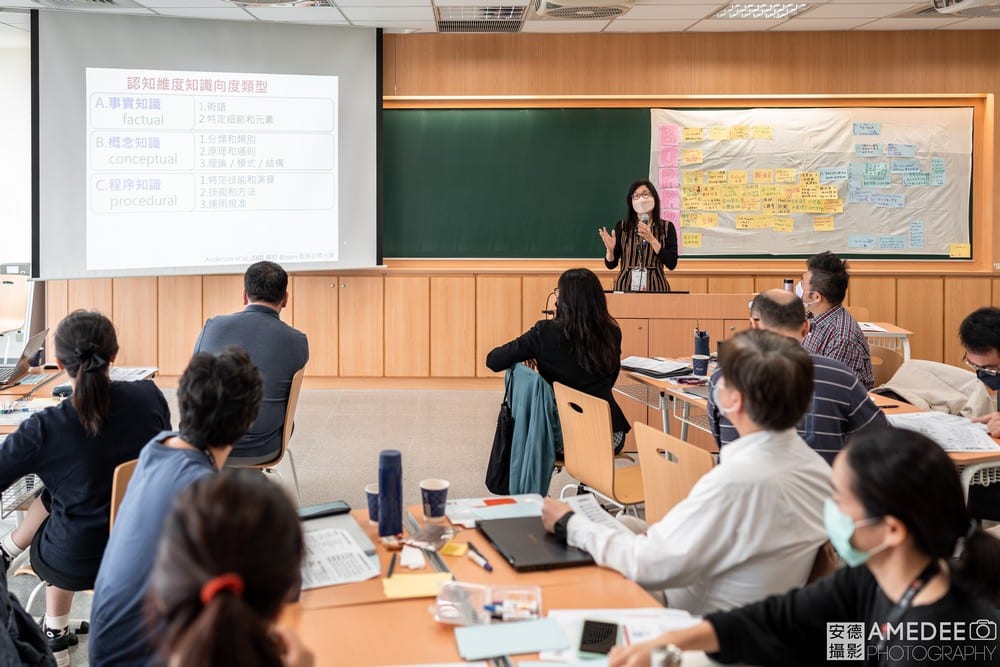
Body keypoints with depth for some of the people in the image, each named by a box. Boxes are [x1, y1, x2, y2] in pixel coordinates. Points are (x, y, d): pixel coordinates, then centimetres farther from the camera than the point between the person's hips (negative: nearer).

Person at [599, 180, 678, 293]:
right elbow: (611, 264, 3)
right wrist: (610, 249, -17)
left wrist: (652, 240, -16)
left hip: (655, 286, 0)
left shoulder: (667, 227, 1)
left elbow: (672, 264, -8)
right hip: (626, 286, 0)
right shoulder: (621, 227, 2)